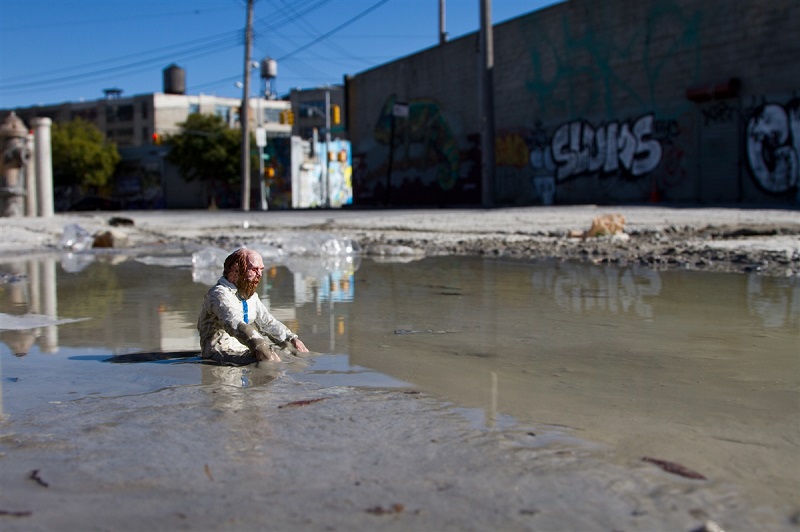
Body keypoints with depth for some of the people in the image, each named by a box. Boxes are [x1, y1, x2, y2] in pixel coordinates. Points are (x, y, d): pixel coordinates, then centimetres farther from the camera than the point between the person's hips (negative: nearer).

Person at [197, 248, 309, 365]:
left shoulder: (251, 296, 16)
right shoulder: (219, 294, -14)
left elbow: (268, 322, 22)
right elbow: (234, 324, -32)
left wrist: (292, 339, 4)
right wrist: (259, 347, -47)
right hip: (220, 352, -9)